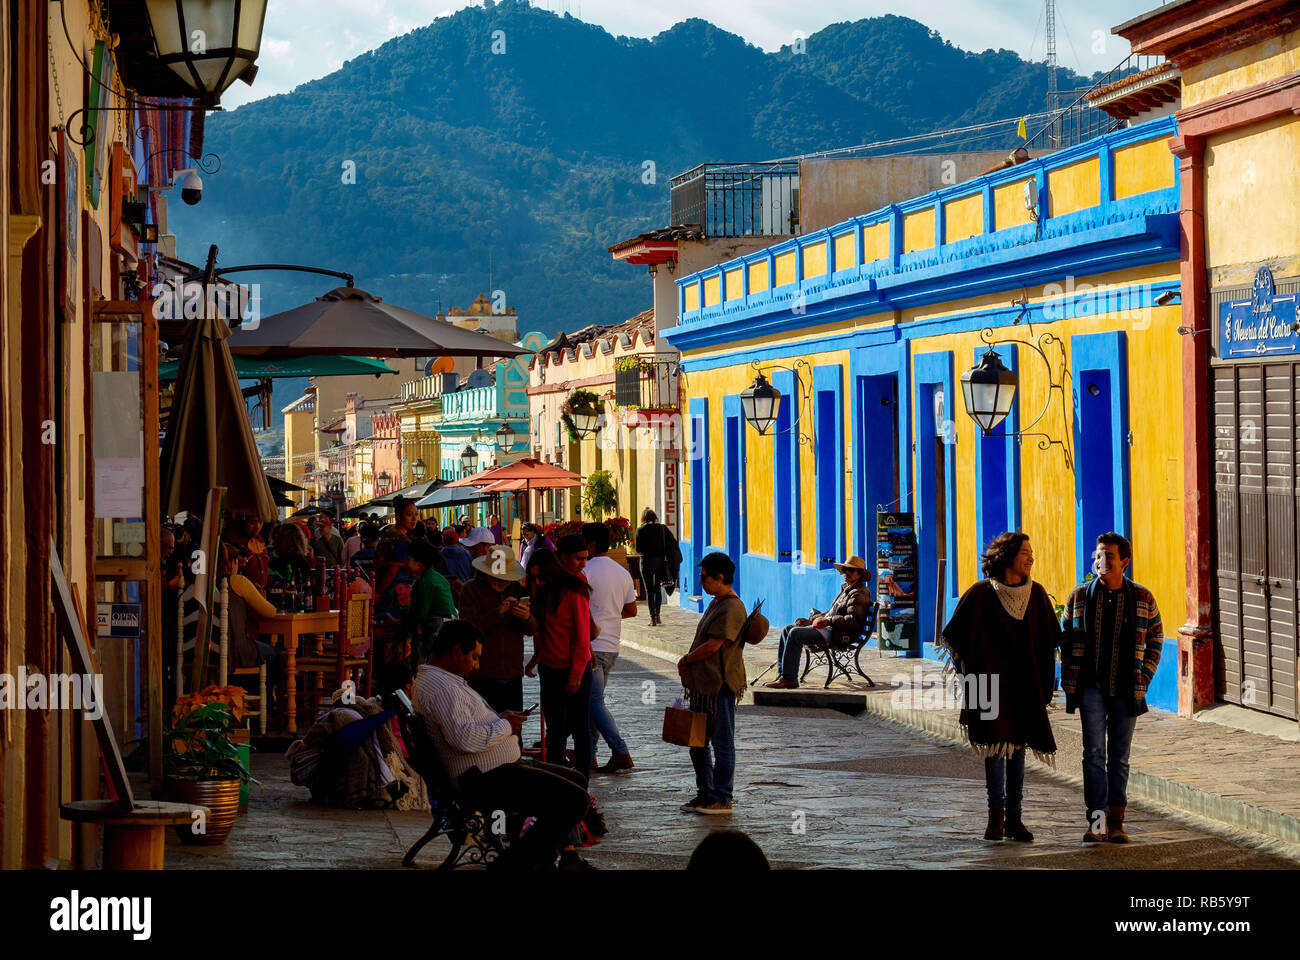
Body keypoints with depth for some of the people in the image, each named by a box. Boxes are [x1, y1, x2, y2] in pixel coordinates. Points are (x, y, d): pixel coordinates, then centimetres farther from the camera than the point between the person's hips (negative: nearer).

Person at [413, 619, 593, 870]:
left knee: (577, 781, 21)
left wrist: (500, 718, 12)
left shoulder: (436, 678, 17)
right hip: (488, 780, -12)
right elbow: (465, 738, -31)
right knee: (575, 801, -20)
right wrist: (506, 726, -15)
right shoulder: (441, 687, -19)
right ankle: (514, 863, -10)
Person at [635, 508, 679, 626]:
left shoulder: (641, 530, -7)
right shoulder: (662, 528, 0)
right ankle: (657, 616, 17)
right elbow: (673, 542, -5)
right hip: (660, 560, 3)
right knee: (658, 589, 16)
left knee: (649, 590, 3)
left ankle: (653, 618, -2)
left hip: (647, 561, -3)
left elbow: (638, 549, -8)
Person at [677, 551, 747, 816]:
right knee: (697, 742, 15)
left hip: (721, 686, -10)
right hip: (704, 685, 10)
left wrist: (685, 661, -6)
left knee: (722, 744, -1)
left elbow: (712, 646, -20)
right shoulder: (716, 603, 15)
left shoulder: (731, 609, -17)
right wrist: (689, 668, 8)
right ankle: (705, 794, 24)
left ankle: (722, 800, 5)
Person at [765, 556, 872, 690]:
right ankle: (781, 673, 2)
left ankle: (789, 678, -22)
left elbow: (854, 621, -21)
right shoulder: (846, 590, 23)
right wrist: (810, 621, 16)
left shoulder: (860, 593, -10)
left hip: (839, 635, -11)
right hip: (829, 629, 11)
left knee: (795, 633, -24)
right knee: (787, 630, 9)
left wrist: (828, 621, -21)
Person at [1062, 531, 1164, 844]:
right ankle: (1096, 821, -12)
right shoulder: (1080, 596, 1)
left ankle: (1116, 822, 13)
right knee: (1094, 753, -9)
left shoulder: (1142, 598, 0)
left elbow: (1155, 637, 12)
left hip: (1126, 690, 1)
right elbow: (1067, 640, 9)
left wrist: (1144, 677, 4)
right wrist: (1069, 685, 3)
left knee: (1119, 757, 7)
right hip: (1092, 687, -1)